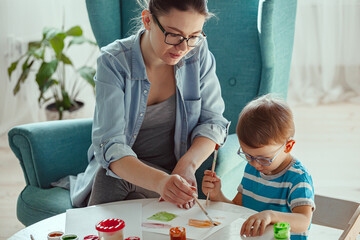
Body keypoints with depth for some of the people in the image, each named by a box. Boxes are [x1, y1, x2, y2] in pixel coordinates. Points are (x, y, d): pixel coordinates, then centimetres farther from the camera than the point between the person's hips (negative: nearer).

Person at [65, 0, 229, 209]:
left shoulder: (198, 52, -12)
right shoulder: (113, 62, -21)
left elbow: (212, 121, -6)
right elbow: (109, 146, -29)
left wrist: (187, 164, -29)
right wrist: (160, 181, -49)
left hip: (172, 170, 1)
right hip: (118, 168, 0)